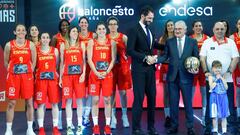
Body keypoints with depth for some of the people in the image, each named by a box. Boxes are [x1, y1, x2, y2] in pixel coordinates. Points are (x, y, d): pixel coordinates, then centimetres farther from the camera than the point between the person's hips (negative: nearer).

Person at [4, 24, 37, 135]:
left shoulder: (30, 45, 2)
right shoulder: (9, 45, 0)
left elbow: (33, 61, 6)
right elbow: (6, 62, 7)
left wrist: (29, 72, 2)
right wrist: (12, 71, 5)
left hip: (27, 76, 1)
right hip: (13, 76, -1)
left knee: (29, 102, 4)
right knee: (11, 103, 2)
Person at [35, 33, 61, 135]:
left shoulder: (55, 51, 8)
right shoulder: (36, 51, 4)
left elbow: (57, 65, 12)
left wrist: (56, 73, 0)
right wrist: (35, 74, -5)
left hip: (53, 79, 1)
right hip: (40, 79, -1)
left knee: (54, 103, 3)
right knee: (40, 104, 0)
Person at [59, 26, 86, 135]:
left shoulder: (81, 45, 9)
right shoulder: (63, 45, 8)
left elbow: (84, 61, 5)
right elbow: (62, 63, 9)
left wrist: (83, 73, -8)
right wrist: (60, 77, 4)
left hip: (79, 75, 0)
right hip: (67, 76, 0)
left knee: (79, 100, 1)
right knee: (68, 101, 0)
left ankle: (79, 125, 8)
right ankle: (69, 126, 7)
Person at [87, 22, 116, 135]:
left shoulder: (111, 42, 8)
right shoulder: (92, 42, 6)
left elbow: (113, 59, 1)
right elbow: (89, 59, -2)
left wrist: (107, 72, -12)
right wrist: (96, 73, -13)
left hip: (107, 74, 0)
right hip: (94, 74, 0)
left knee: (107, 100, 2)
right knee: (95, 100, 1)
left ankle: (107, 126, 8)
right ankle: (95, 126, 7)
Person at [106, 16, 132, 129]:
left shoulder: (123, 37, 3)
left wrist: (126, 57, -10)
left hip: (122, 67, 0)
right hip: (110, 68, 0)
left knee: (123, 92, 2)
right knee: (112, 92, 2)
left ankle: (124, 116, 15)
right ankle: (113, 118, 10)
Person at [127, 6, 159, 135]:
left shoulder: (150, 30, 15)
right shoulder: (134, 30, -8)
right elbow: (129, 50, -15)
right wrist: (145, 57, -18)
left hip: (150, 68, 7)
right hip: (139, 69, -7)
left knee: (152, 98, 8)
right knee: (139, 98, -3)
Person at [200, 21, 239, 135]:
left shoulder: (231, 42, 7)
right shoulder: (207, 42, 5)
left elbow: (235, 58, 3)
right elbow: (202, 58, 2)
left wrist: (229, 72, -8)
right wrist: (206, 72, -9)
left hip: (227, 79, 1)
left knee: (230, 104, 3)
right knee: (210, 104, 5)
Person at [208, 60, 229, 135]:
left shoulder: (223, 77, 8)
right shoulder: (211, 76, -1)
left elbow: (226, 88, 1)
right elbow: (211, 87, -12)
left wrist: (222, 79, -7)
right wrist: (216, 79, -10)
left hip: (223, 97, 3)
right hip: (215, 97, -3)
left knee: (224, 115, 6)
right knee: (215, 116, 0)